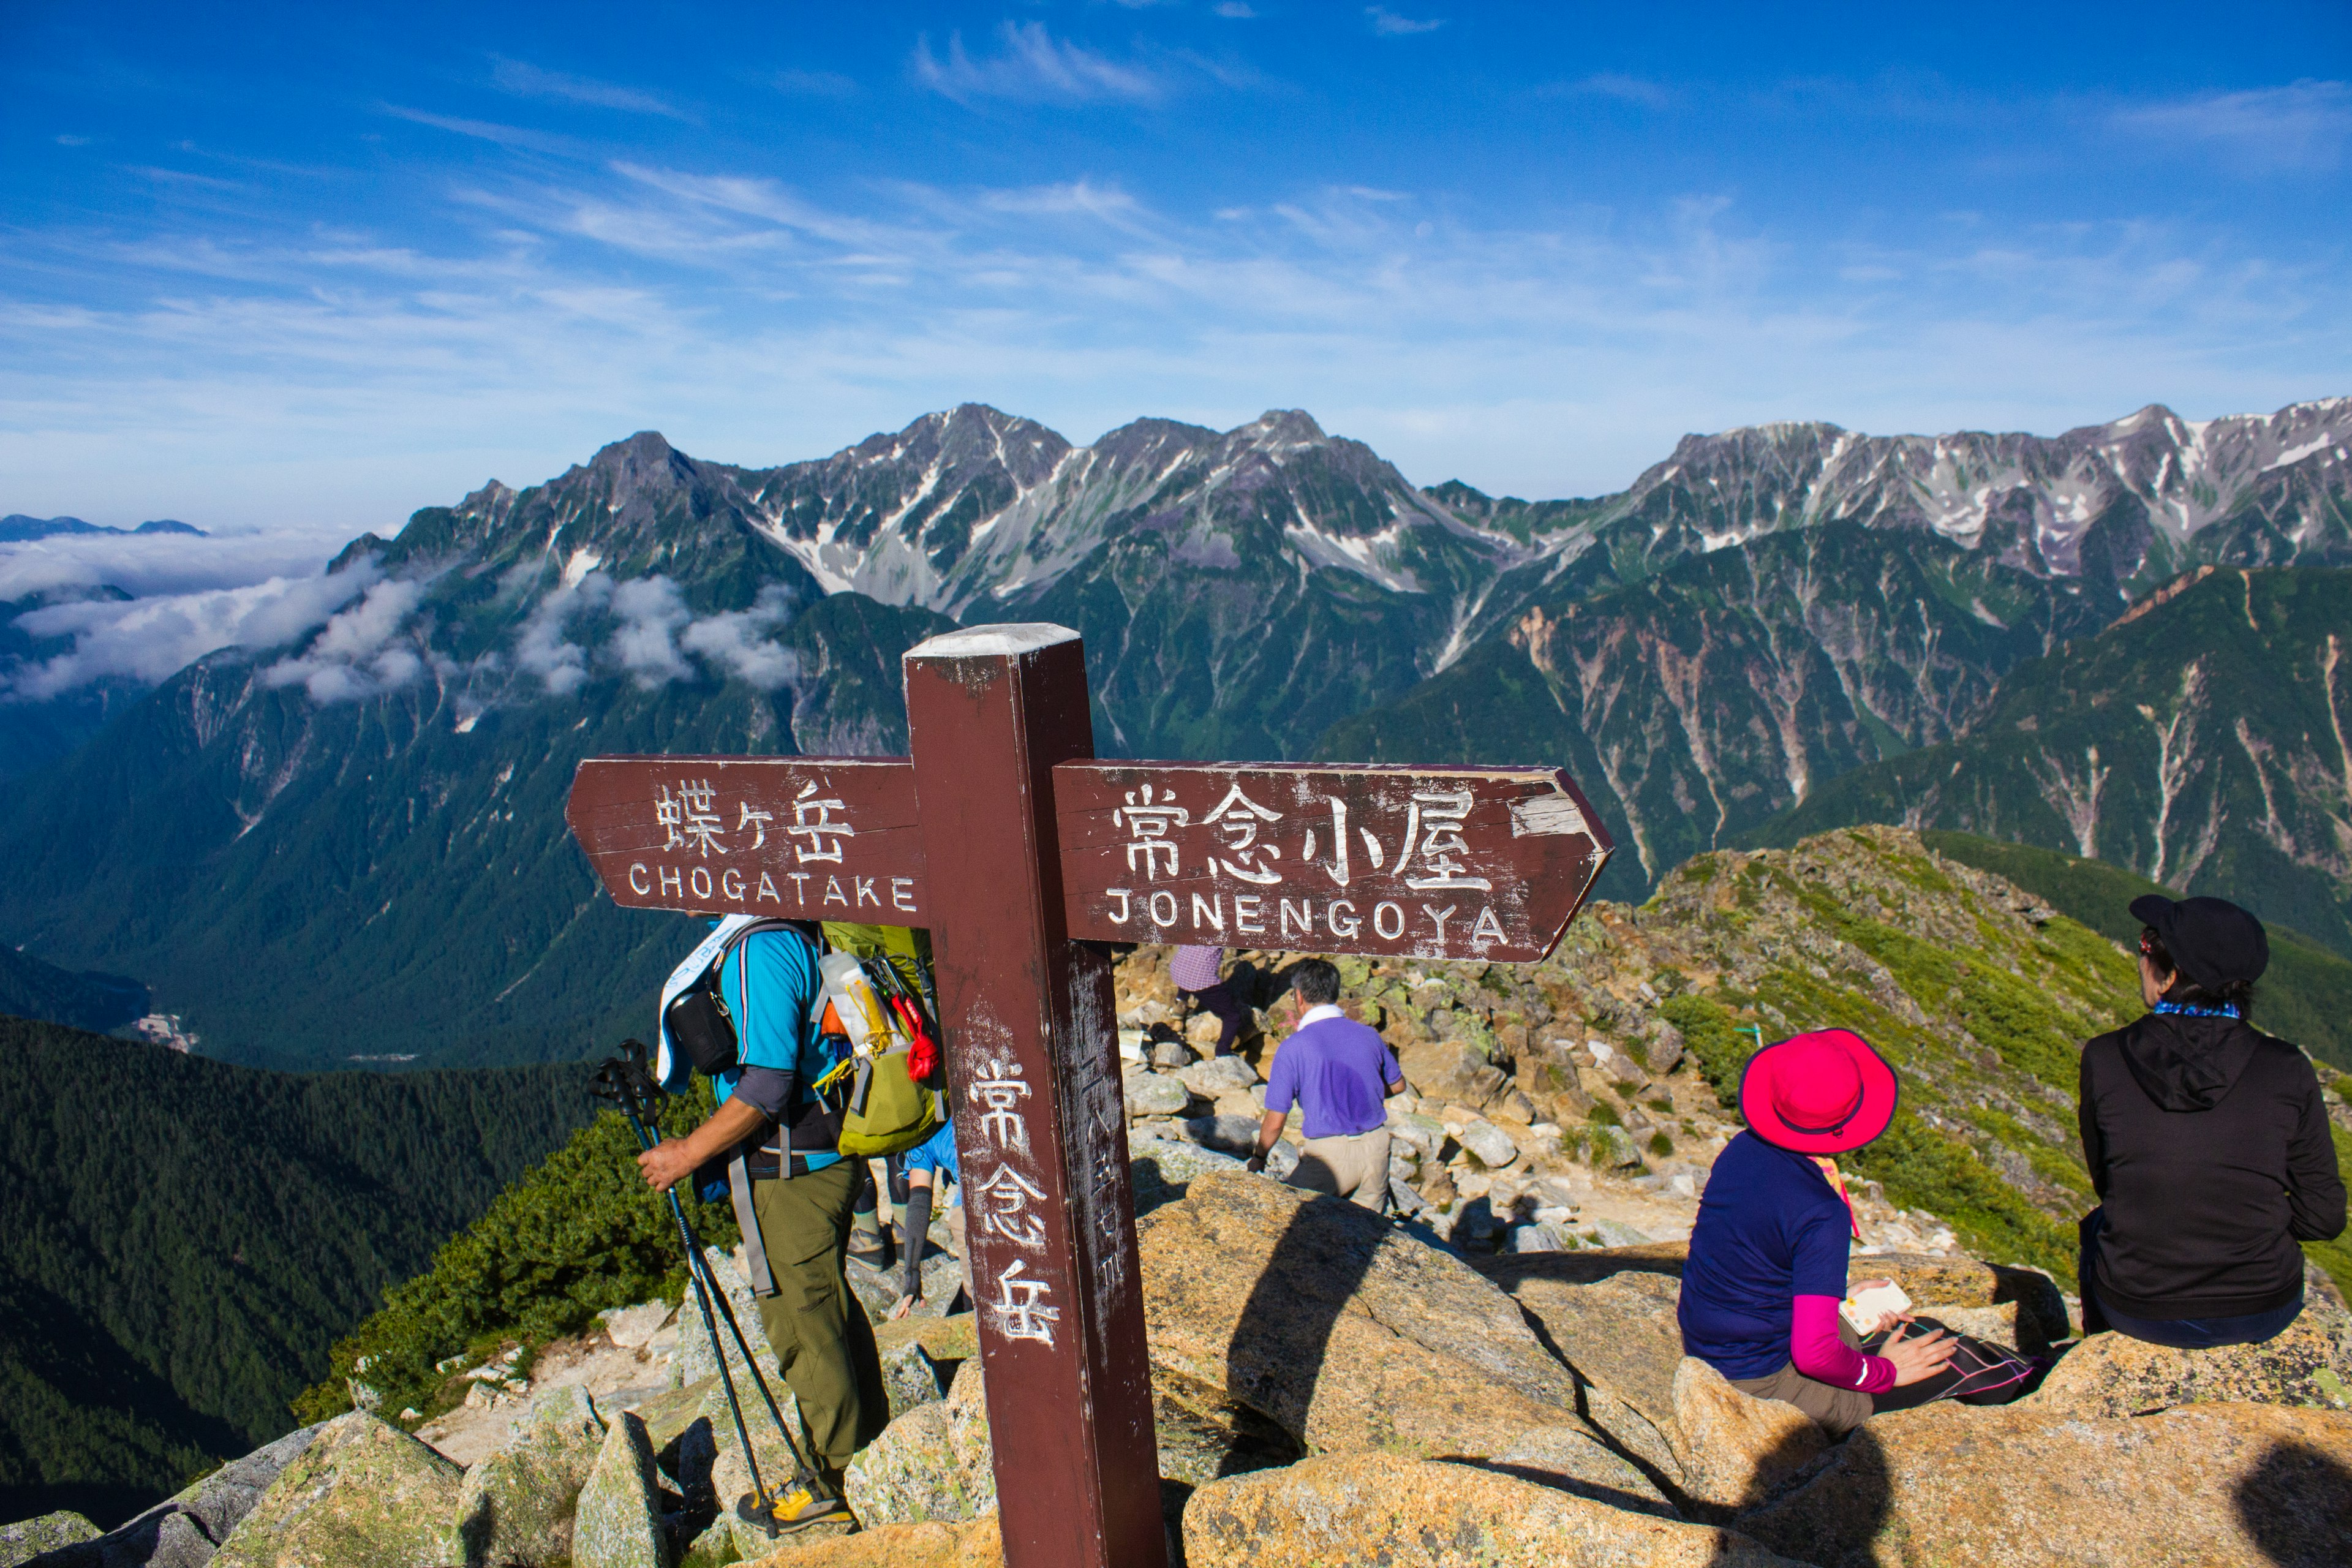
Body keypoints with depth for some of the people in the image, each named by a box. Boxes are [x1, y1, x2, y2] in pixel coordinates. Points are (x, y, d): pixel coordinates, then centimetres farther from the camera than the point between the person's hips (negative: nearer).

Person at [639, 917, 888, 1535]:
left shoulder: (760, 949, -20)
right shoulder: (796, 933, 9)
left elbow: (767, 1084, -24)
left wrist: (689, 1153, -14)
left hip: (788, 1173, -10)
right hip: (827, 1157, 10)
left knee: (803, 1326, 4)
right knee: (828, 1309, 20)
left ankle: (836, 1486, 19)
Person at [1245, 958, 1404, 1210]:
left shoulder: (1293, 1048, -12)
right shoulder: (1369, 1036, 0)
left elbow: (1275, 1122, -8)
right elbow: (1397, 1085, 18)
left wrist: (1258, 1157, 10)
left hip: (1330, 1154, -4)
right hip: (1376, 1146, 4)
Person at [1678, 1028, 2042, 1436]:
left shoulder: (1743, 1148, -6)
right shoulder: (1822, 1215, -30)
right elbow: (1814, 1354, -29)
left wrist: (1833, 1298, 18)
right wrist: (1885, 1372, -10)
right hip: (1766, 1384, -7)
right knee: (1947, 1352, 9)